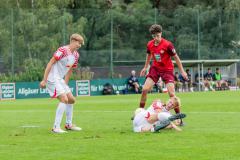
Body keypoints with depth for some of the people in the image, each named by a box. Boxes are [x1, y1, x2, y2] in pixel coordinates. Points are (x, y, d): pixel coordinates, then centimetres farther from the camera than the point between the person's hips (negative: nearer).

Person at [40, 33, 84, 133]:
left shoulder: (76, 55, 10)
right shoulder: (63, 50, -17)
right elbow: (50, 64, -18)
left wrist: (65, 84, 20)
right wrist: (44, 80, -20)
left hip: (60, 80, 10)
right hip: (53, 79, -10)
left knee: (71, 100, 14)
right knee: (64, 99, -19)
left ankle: (69, 125, 29)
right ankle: (56, 127, -19)